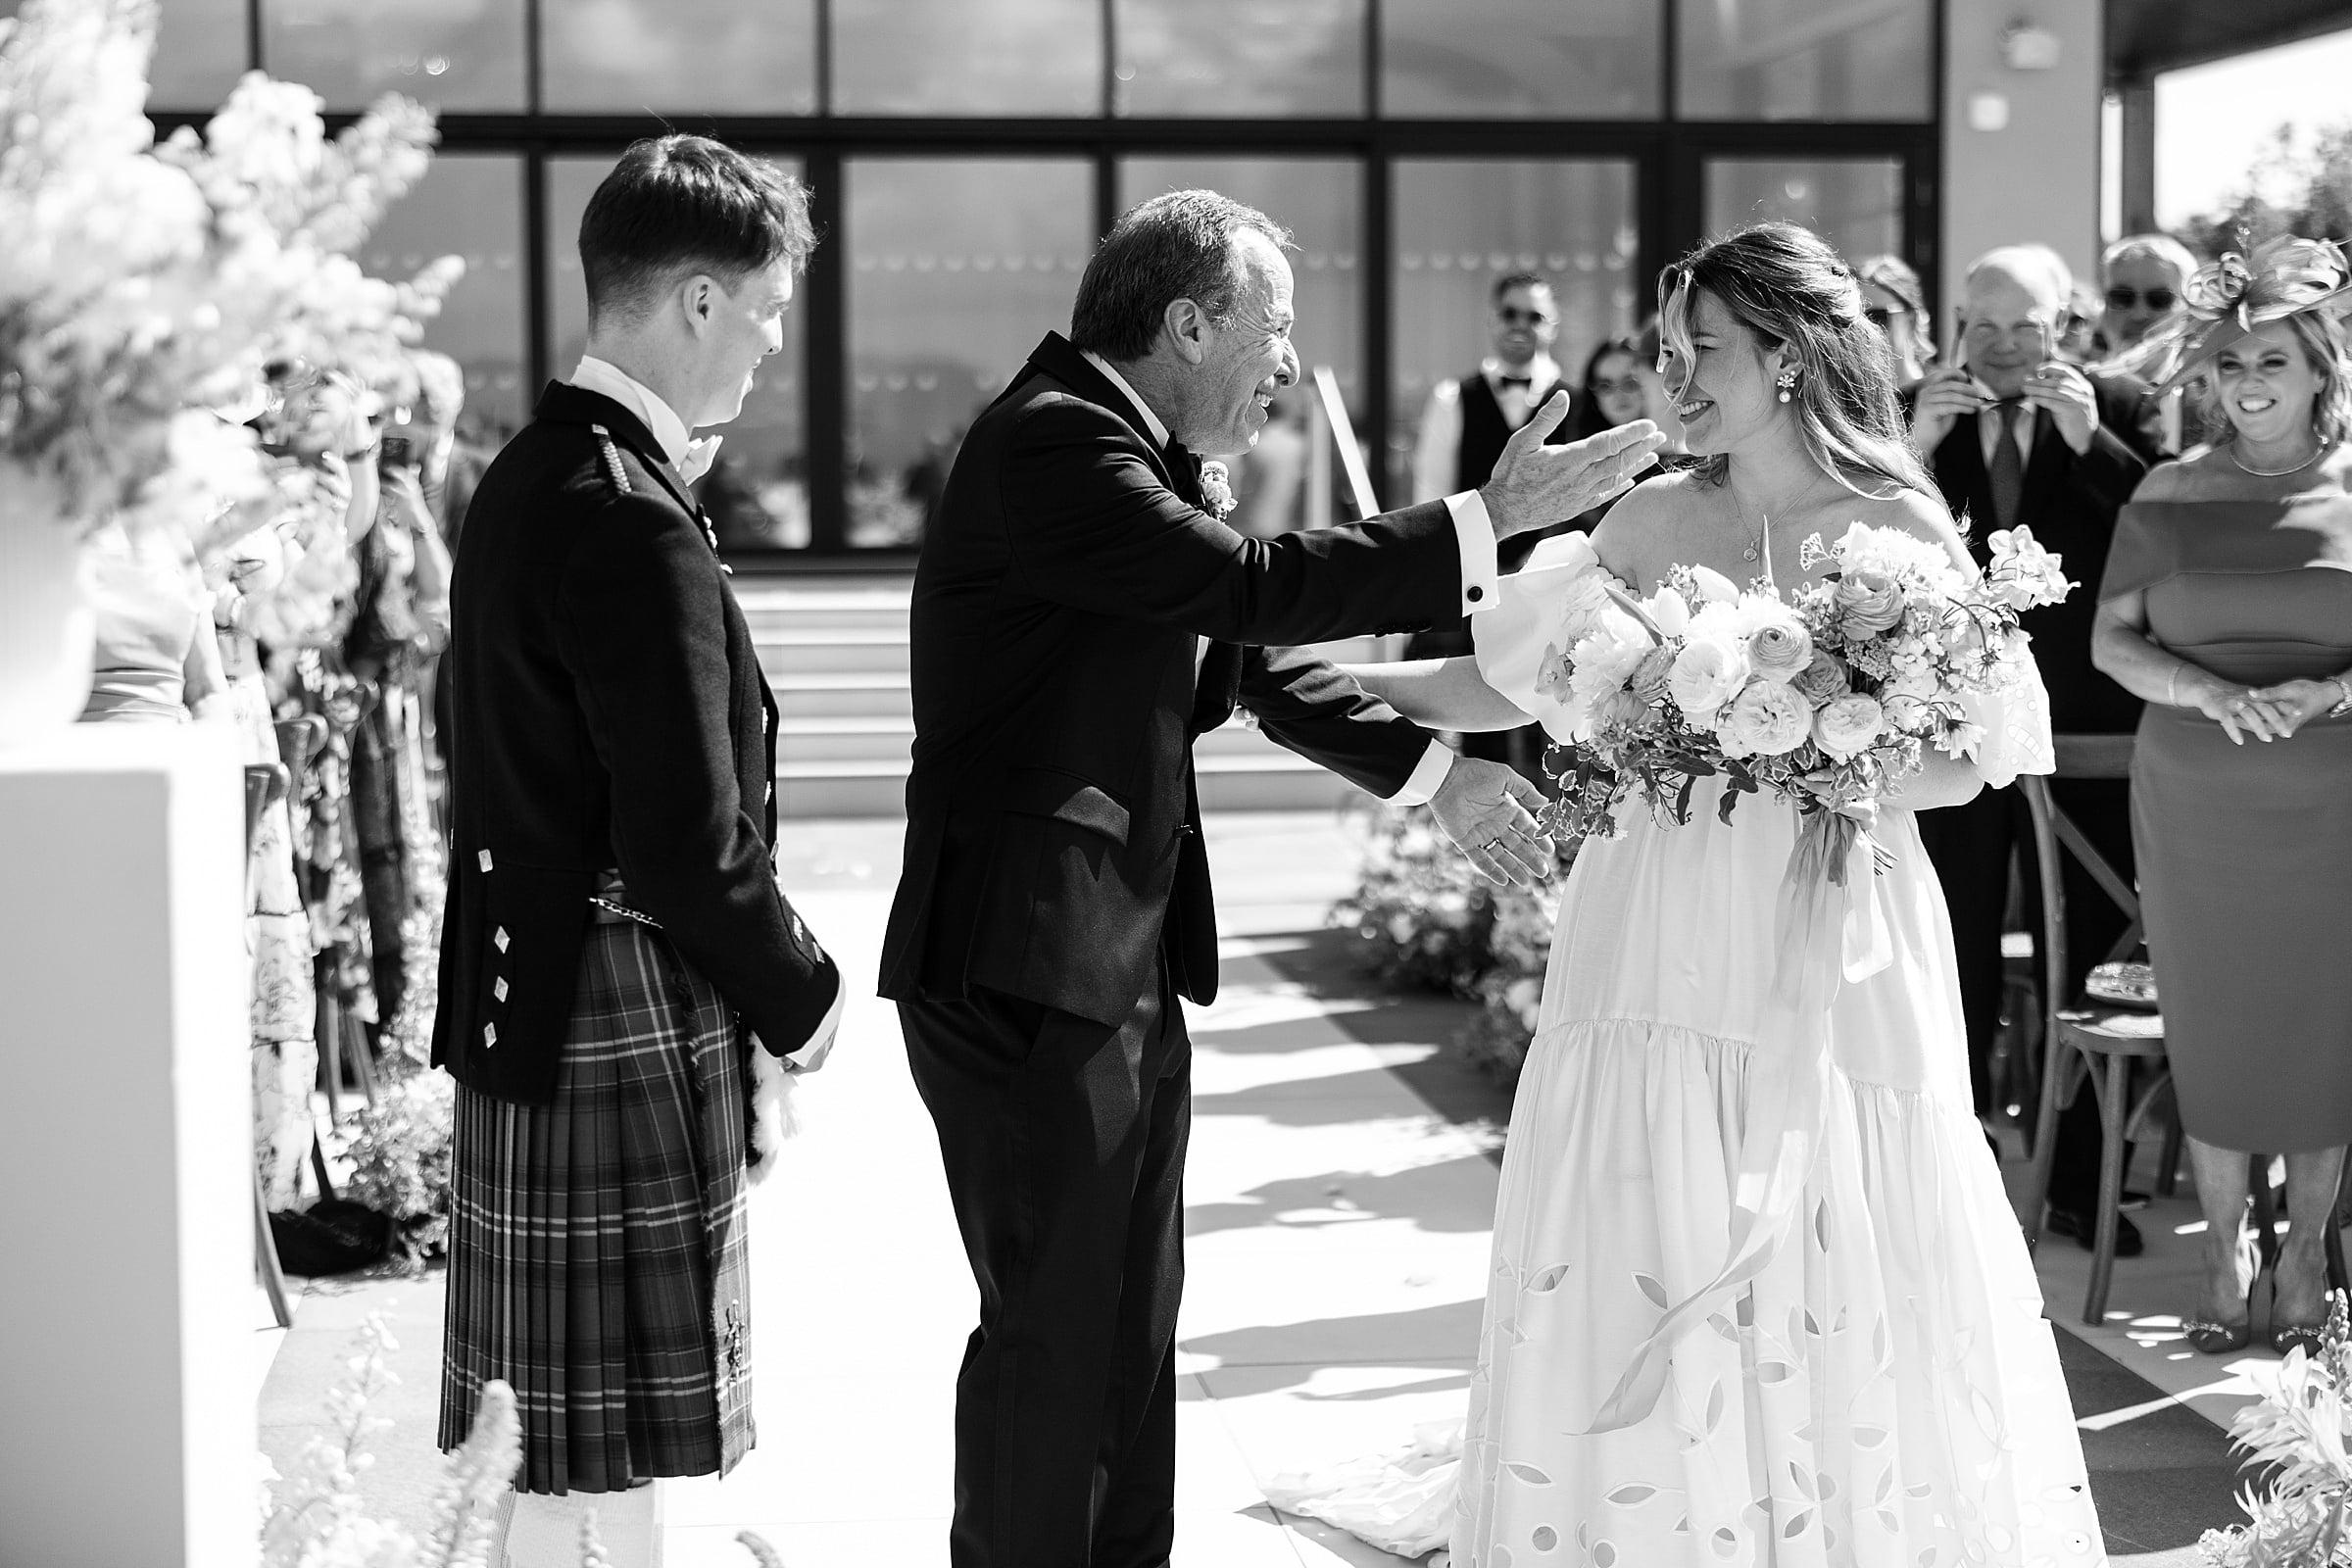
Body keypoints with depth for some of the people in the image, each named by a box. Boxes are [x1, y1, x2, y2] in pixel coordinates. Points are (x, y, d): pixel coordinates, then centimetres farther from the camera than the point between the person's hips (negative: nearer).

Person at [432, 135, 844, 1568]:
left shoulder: (530, 476, 11)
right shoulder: (631, 521, -20)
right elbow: (692, 843, -21)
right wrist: (800, 994, -8)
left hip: (529, 1005, 10)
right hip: (624, 1027, -10)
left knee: (554, 1442, 18)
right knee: (598, 1449, -1)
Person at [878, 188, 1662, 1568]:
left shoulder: (1134, 452, 14)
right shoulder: (1053, 442, -16)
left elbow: (1253, 655, 22)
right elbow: (1251, 585, -25)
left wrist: (1436, 772, 17)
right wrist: (1485, 522, -19)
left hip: (1126, 960, 10)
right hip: (1025, 965, -10)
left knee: (1136, 1323, 16)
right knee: (1052, 1329, -3)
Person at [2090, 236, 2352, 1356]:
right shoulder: (2171, 495, 3)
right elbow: (2111, 640, 2)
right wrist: (2205, 692, -15)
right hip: (2194, 803, 1)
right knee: (2210, 1028, 7)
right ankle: (2222, 1253, 22)